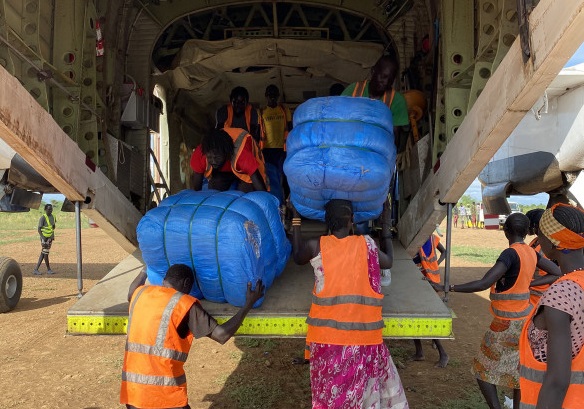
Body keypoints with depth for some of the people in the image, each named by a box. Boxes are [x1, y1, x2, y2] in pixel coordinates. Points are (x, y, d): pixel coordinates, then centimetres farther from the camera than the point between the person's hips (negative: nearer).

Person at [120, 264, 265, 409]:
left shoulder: (141, 293, 7)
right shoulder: (185, 303, -9)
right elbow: (222, 335, -11)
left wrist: (145, 270, 49)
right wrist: (249, 304, -4)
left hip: (131, 388, 6)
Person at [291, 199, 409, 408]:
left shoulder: (316, 246, -2)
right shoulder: (366, 244, 0)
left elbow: (298, 258, 20)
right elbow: (388, 262, 20)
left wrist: (296, 218, 24)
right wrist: (387, 236, 36)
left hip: (327, 335, 0)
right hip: (362, 334, 0)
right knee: (366, 388, 17)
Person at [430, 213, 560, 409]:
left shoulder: (510, 254, -22)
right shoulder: (530, 252, 1)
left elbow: (483, 284, -32)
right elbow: (558, 273, 14)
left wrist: (447, 288, -31)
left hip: (508, 323, -8)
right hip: (523, 319, 8)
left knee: (483, 370, 5)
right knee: (516, 370, 17)